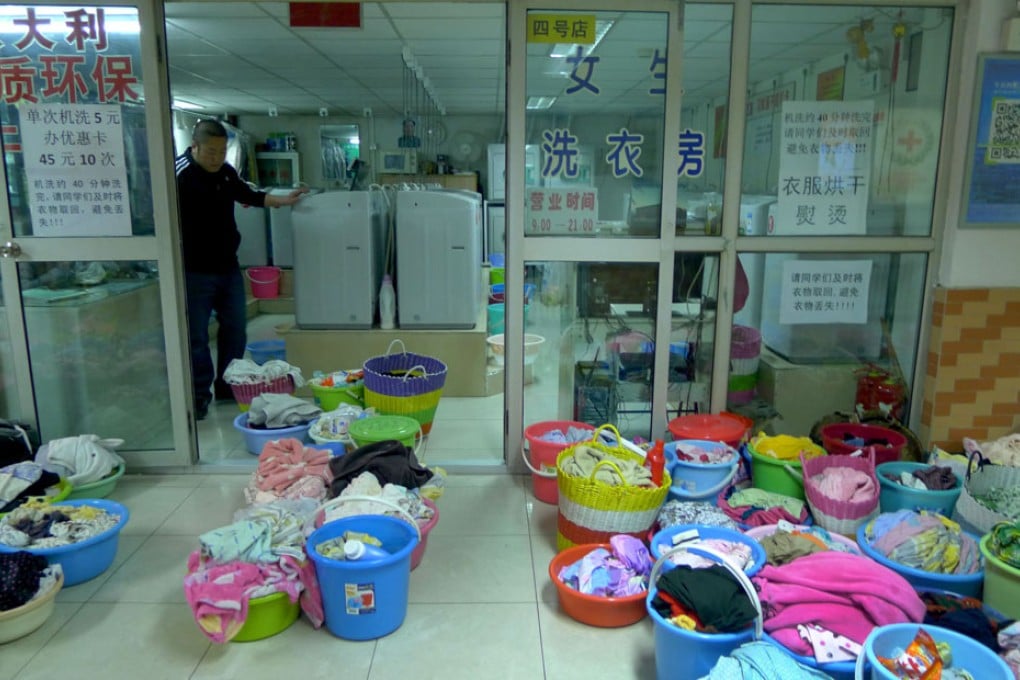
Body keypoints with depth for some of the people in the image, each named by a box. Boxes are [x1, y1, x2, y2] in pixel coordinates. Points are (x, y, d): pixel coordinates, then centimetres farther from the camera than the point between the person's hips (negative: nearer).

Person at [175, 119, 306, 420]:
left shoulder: (226, 171, 6)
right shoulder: (180, 174, -17)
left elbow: (248, 195, 23)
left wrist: (283, 201, 22)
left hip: (229, 267, 7)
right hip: (195, 271, -7)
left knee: (235, 329, 15)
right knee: (196, 335, 2)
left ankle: (227, 385, 30)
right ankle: (199, 394, 16)